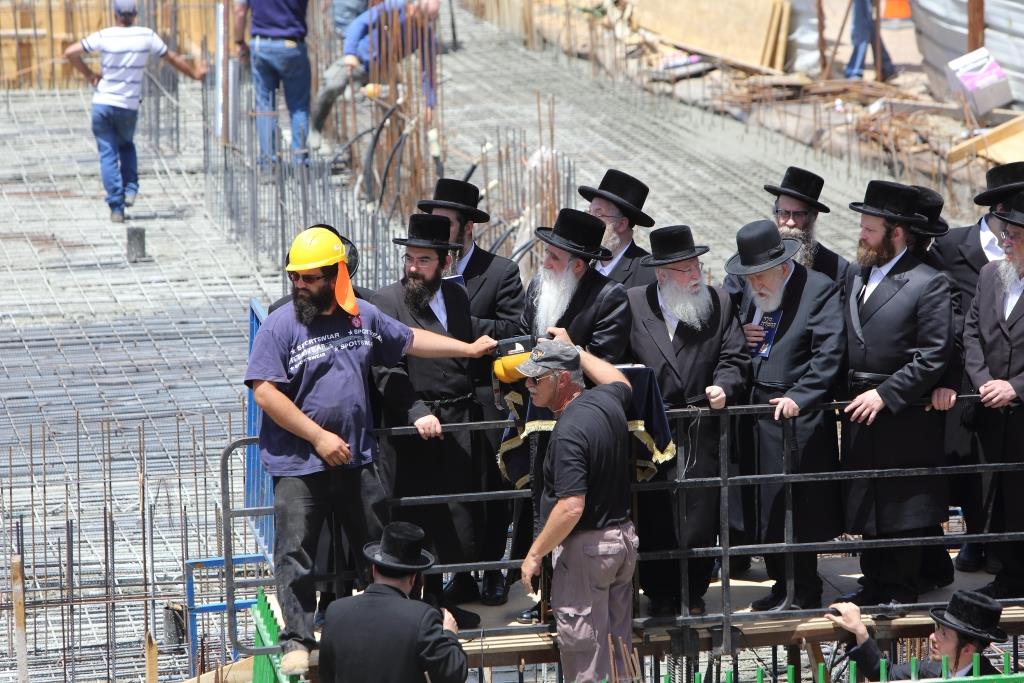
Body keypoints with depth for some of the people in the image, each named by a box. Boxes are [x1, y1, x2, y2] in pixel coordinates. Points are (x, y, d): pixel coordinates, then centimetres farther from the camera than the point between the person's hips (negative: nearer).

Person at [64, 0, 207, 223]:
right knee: (127, 145, 26)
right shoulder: (146, 36, -4)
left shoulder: (103, 37, -8)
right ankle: (130, 189, 6)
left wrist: (89, 74, 1)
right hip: (129, 105, 2)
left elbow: (70, 53, -11)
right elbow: (172, 58, 7)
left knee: (108, 154, 3)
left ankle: (116, 206, -5)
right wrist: (194, 73, 22)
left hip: (103, 103, -2)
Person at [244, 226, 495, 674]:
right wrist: (319, 438, -16)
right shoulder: (280, 326, -9)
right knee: (295, 553, -4)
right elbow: (265, 392, -15)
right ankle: (297, 640, 2)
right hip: (299, 464, -4)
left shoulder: (363, 317, 6)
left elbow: (409, 341, 22)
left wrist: (469, 349, 24)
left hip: (356, 460, 4)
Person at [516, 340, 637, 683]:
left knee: (584, 654, -1)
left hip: (585, 547, -9)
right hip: (623, 538, 9)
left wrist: (534, 555, -18)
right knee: (618, 645, 17)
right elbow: (620, 381, 29)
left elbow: (571, 507, -28)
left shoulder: (569, 431, -25)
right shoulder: (607, 401, 1)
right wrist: (574, 350, 33)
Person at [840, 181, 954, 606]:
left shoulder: (928, 284, -10)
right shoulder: (855, 276, 11)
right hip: (859, 412, 7)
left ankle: (902, 591, 10)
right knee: (865, 504, 13)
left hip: (904, 416, -7)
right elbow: (844, 343, 14)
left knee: (902, 508, 1)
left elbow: (935, 355, -14)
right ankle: (875, 584, 23)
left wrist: (884, 395, -17)